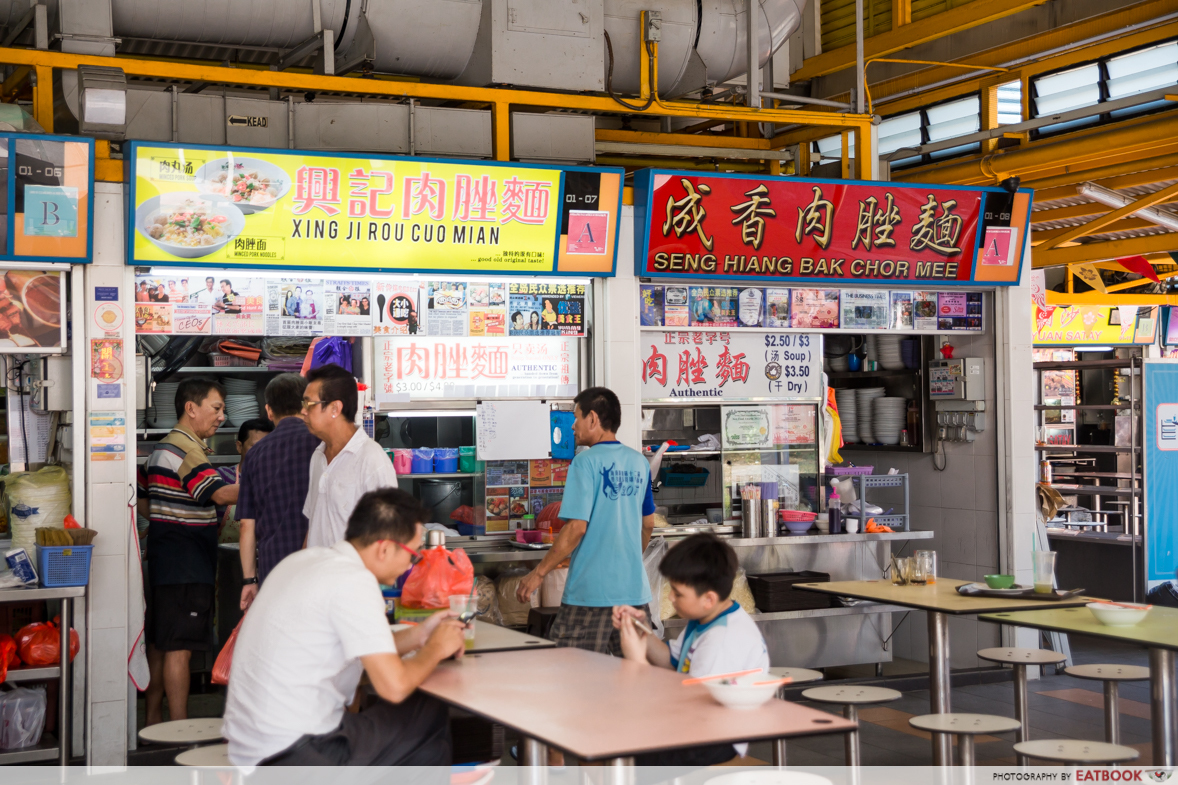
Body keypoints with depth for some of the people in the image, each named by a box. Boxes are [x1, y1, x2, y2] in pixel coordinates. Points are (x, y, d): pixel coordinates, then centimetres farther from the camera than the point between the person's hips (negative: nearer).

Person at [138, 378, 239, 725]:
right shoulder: (187, 450, -16)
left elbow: (142, 501, 21)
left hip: (163, 562, 10)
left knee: (160, 644, 14)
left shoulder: (161, 448, 16)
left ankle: (153, 722, 22)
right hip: (186, 566, -10)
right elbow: (220, 493, -28)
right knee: (179, 647, -8)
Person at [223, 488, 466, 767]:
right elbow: (394, 686, -20)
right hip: (291, 755, -9)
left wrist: (417, 635, 15)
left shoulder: (306, 560, 10)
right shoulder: (354, 581, -17)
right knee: (430, 718, 1)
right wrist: (435, 649, -3)